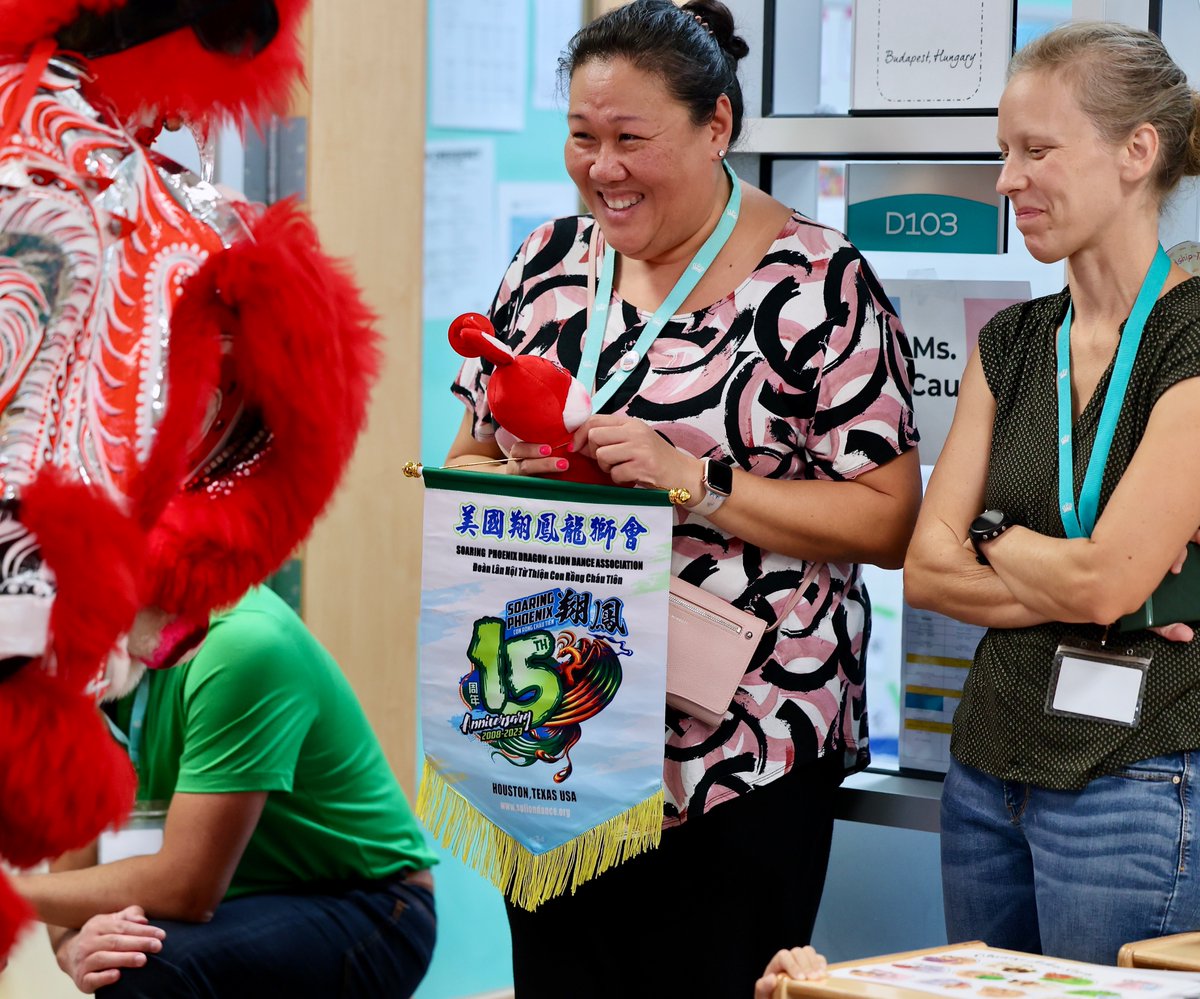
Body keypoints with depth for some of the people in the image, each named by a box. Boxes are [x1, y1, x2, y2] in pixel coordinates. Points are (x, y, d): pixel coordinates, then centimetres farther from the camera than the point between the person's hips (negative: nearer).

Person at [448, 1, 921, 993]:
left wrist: (693, 481, -21)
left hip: (745, 759, -5)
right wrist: (523, 472, -7)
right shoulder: (550, 261, 9)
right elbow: (469, 460, 17)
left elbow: (887, 523, -12)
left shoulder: (818, 284, -8)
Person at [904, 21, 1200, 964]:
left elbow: (1108, 580, -20)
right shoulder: (1011, 342, 10)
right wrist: (1070, 589, -12)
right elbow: (926, 566, 3)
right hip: (989, 762, 7)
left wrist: (995, 537, -2)